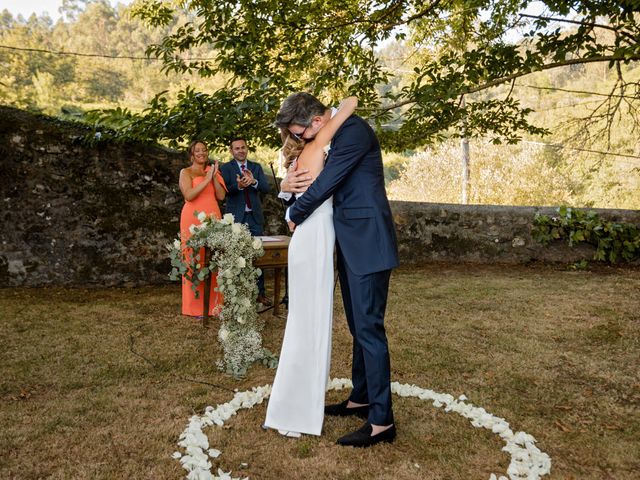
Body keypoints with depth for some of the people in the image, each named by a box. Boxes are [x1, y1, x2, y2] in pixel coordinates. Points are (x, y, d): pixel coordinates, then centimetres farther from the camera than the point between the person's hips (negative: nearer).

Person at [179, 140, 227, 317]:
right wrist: (207, 179, -13)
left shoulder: (212, 171, 19)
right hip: (193, 219, -4)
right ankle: (195, 306, 3)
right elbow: (189, 195, -12)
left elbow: (221, 196, 8)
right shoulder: (186, 172, 5)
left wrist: (215, 176, -2)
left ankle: (213, 303, 10)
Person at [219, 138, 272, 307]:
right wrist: (238, 185, -31)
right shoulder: (226, 168, 2)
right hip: (236, 217, -3)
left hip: (255, 216, 3)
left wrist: (253, 181, -21)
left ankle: (260, 292, 12)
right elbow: (224, 191, -11)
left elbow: (266, 188, -1)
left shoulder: (256, 167, 11)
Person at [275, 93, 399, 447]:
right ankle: (360, 398, 30)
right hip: (349, 242, 10)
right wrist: (288, 183, -1)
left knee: (369, 328, -7)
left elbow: (325, 183, -19)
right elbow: (311, 177, 23)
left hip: (367, 241, -10)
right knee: (358, 326, 16)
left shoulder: (354, 131, -15)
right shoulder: (327, 137, 16)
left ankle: (381, 421, 3)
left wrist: (295, 215, -3)